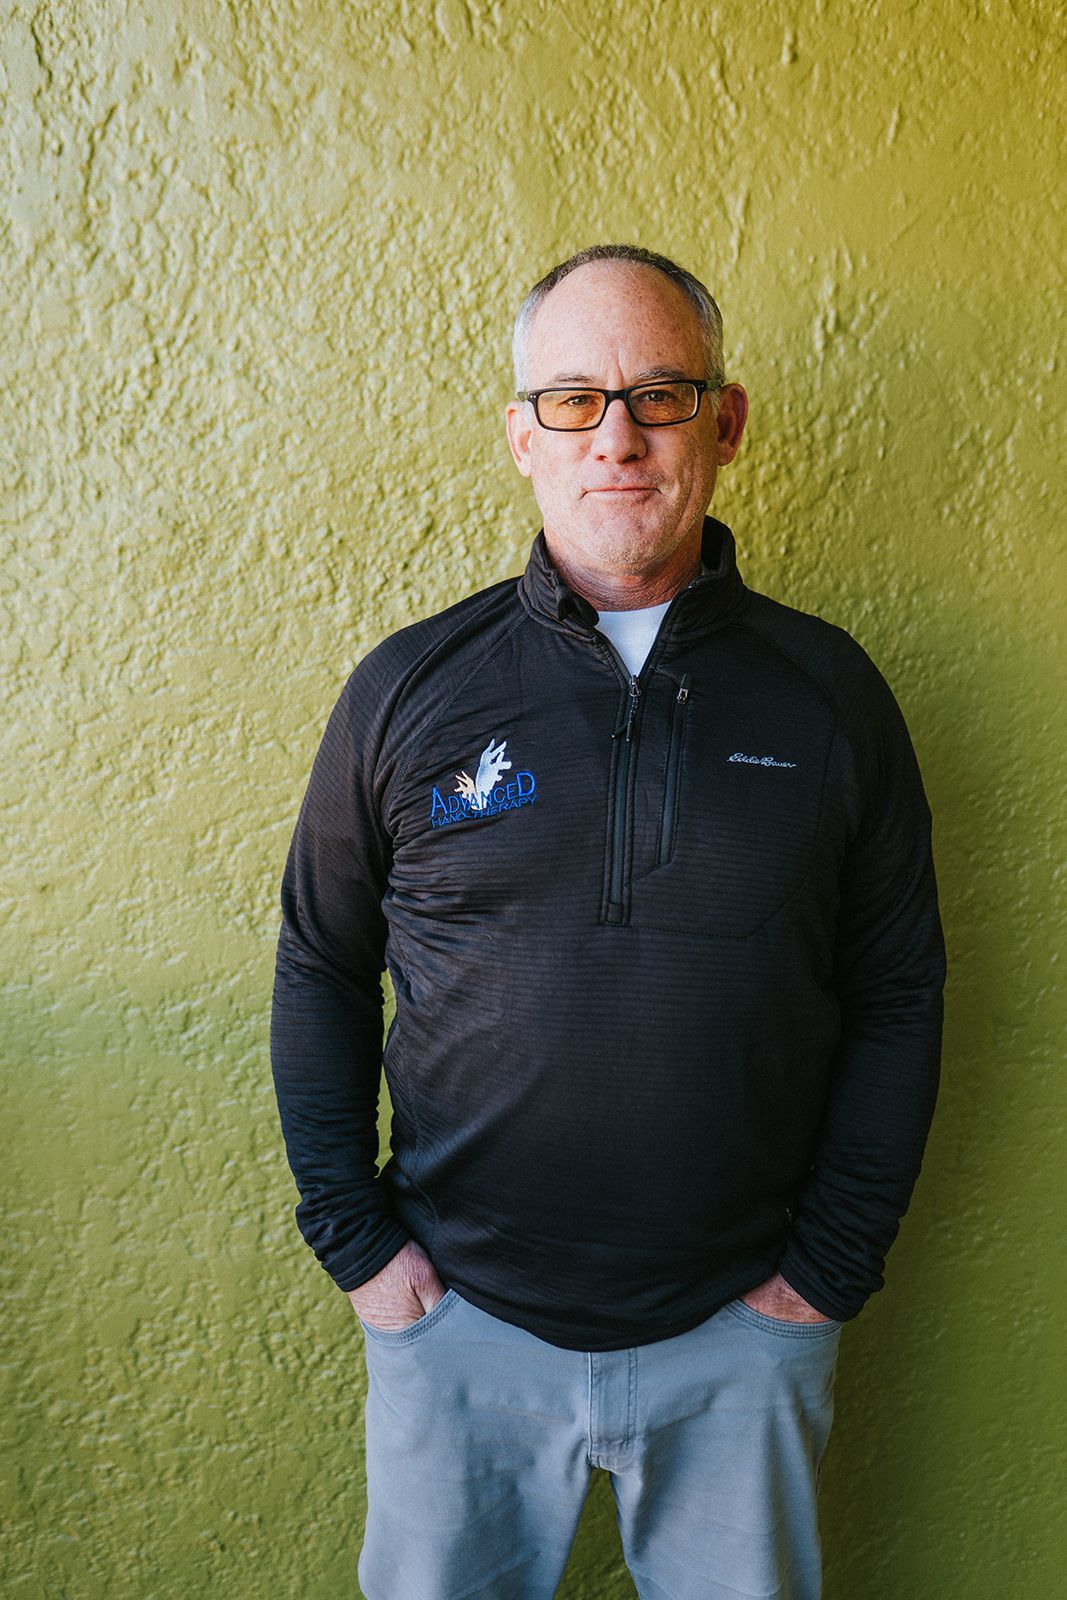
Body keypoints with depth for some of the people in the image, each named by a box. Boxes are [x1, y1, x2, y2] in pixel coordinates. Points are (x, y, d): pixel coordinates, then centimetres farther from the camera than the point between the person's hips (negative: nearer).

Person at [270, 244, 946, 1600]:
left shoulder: (829, 693, -5)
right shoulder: (409, 689, -6)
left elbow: (896, 996, 0)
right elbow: (321, 970, 2)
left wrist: (832, 1264, -2)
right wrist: (354, 1235, -1)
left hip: (743, 1327, 1)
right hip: (459, 1316, 0)